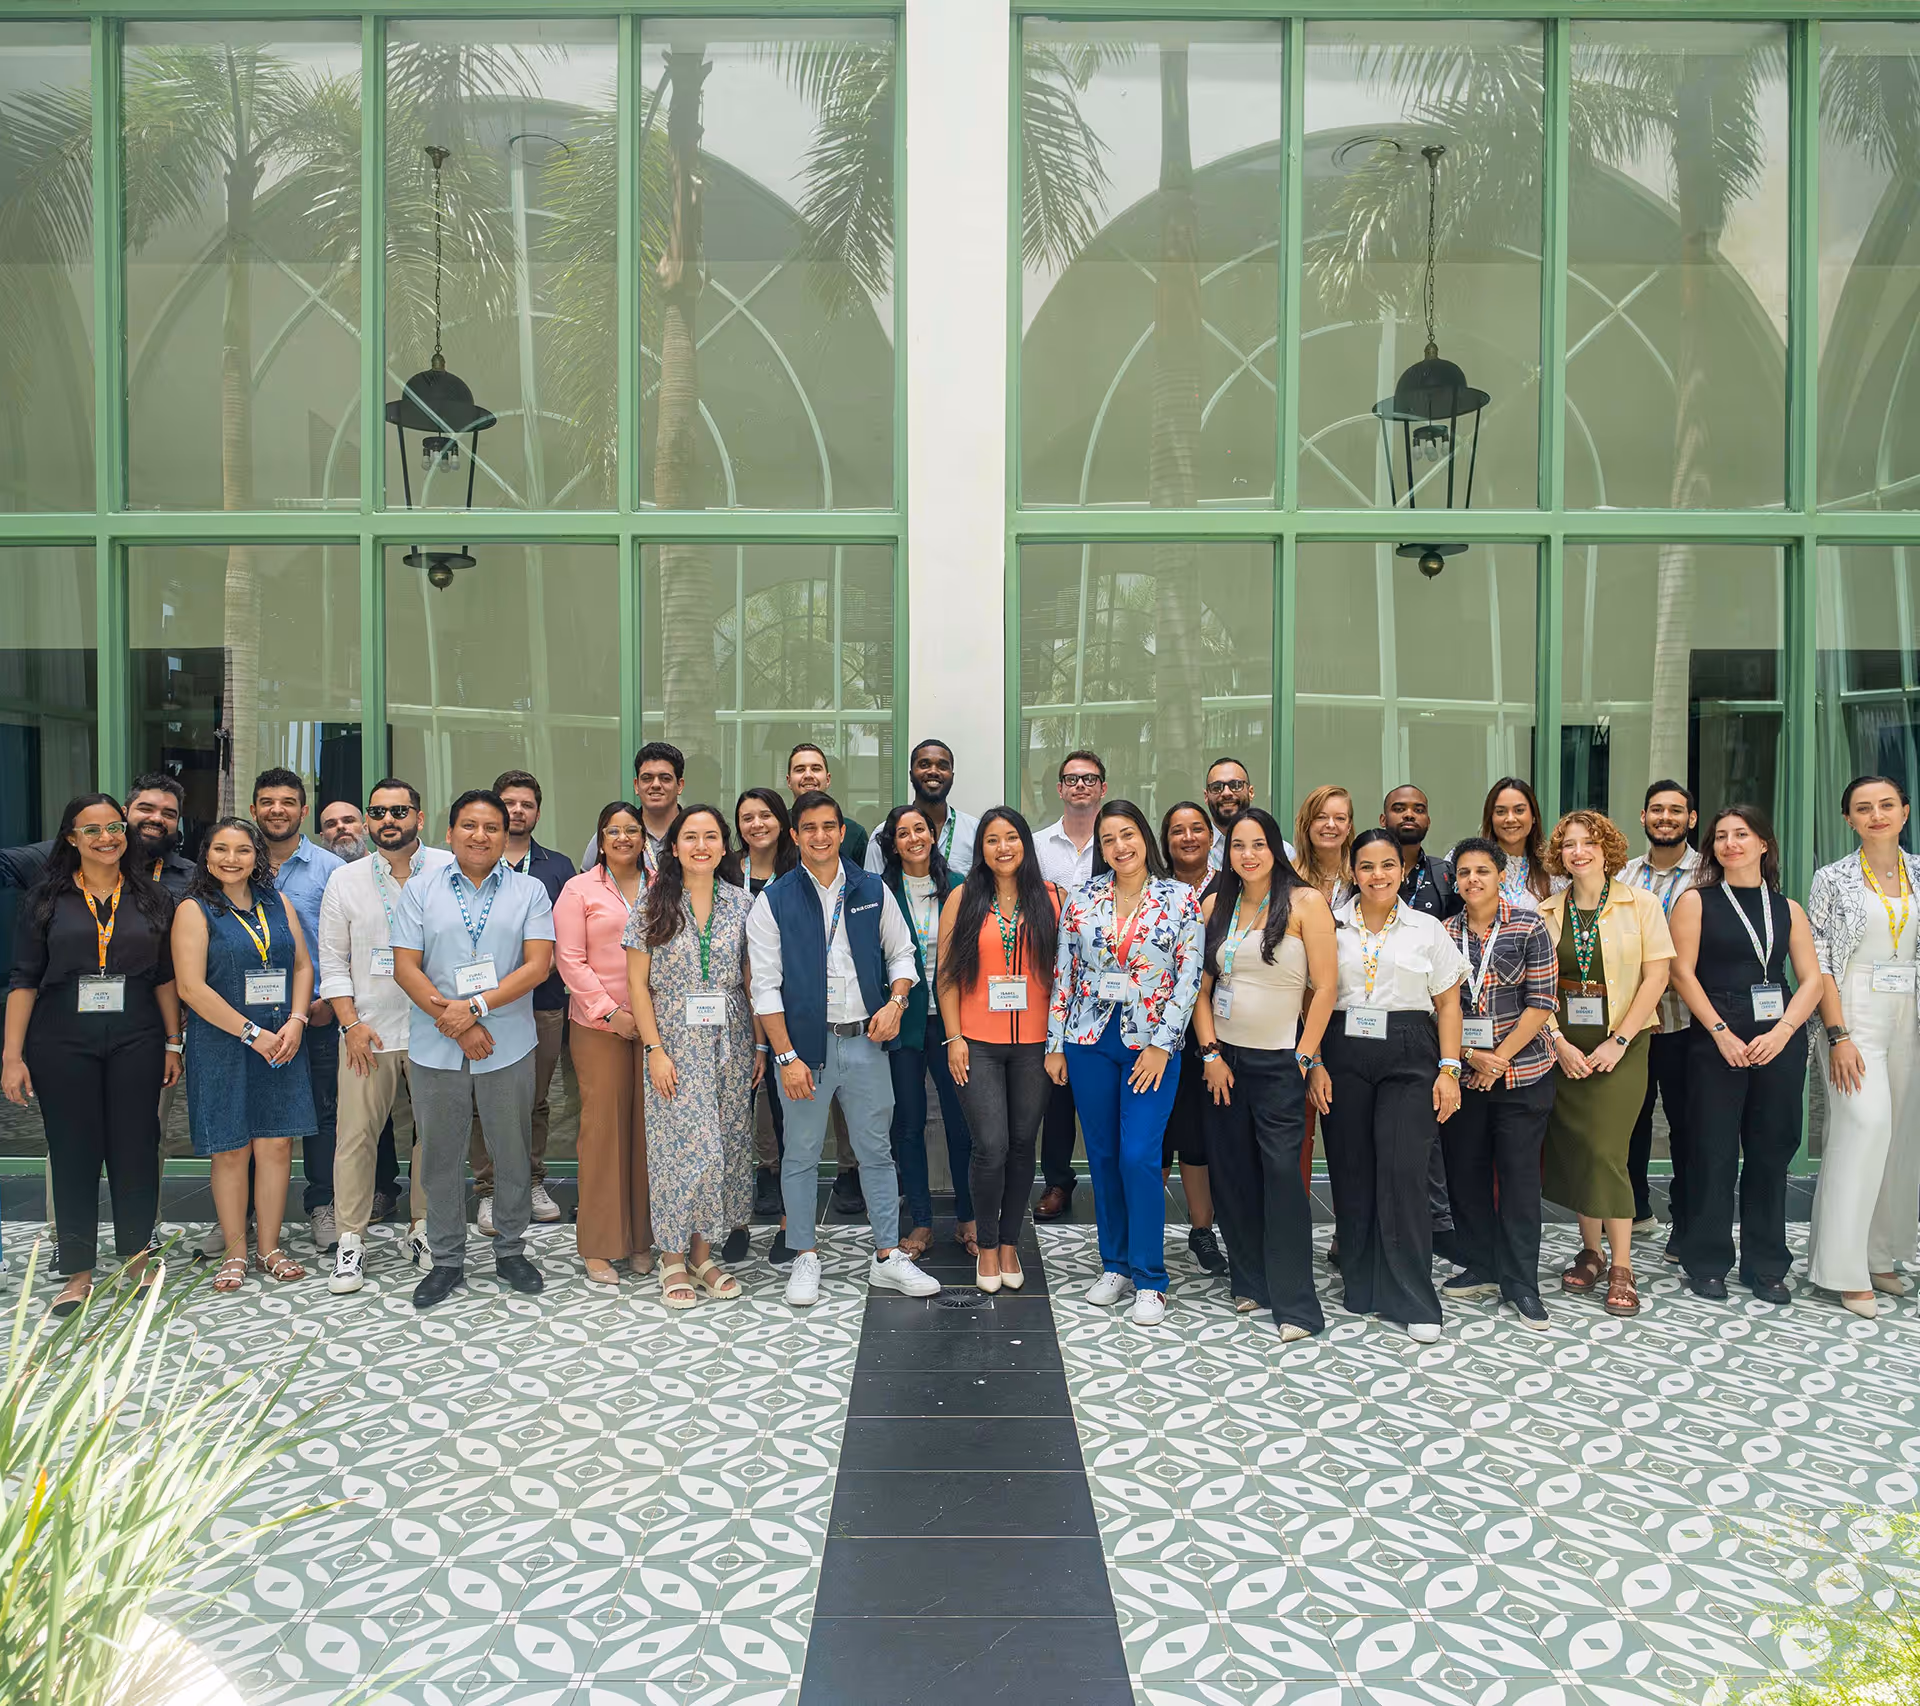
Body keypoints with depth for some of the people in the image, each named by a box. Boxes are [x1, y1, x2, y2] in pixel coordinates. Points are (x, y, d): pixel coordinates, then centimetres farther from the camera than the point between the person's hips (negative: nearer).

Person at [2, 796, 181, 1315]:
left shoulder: (151, 897, 7)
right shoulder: (47, 898, 3)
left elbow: (166, 977, 9)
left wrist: (173, 1044, 6)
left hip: (136, 1042, 1)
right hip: (62, 1043, -1)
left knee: (135, 1148, 3)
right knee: (73, 1153, 3)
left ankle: (136, 1256, 19)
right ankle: (78, 1271, 14)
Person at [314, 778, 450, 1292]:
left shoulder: (451, 870, 0)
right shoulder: (345, 880, 6)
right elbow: (332, 961, 8)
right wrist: (351, 1023, -2)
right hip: (369, 1030, 1)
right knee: (356, 1134, 1)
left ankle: (423, 1228, 21)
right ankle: (351, 1239, 13)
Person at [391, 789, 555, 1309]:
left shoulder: (530, 891, 3)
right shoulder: (420, 890, 5)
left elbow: (538, 965, -7)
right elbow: (405, 966, -1)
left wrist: (476, 1005, -16)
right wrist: (453, 1023, -12)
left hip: (508, 1046, 0)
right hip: (434, 1048, 1)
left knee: (512, 1153, 8)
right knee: (441, 1155, 9)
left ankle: (510, 1251, 25)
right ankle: (446, 1260, 23)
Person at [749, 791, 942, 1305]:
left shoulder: (873, 891, 5)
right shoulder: (774, 901, -3)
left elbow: (901, 954, 13)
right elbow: (765, 986, -5)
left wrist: (895, 1002, -7)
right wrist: (786, 1056, -11)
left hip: (866, 1042, 2)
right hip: (805, 1042, -2)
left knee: (877, 1152, 10)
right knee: (801, 1156, 8)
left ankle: (888, 1256, 21)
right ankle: (804, 1258, 23)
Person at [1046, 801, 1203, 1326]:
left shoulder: (1181, 899, -2)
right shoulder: (1081, 899, 4)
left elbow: (1189, 977, -4)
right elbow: (1063, 974, 6)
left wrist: (1162, 1045, -10)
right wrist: (1054, 1044, 4)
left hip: (1152, 1044, -3)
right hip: (1089, 1040, 3)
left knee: (1139, 1156, -9)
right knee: (1102, 1155, 9)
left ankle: (1148, 1280, 6)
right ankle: (1114, 1266, 25)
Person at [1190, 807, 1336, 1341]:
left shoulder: (1306, 902, -5)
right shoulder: (1215, 905, 7)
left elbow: (1325, 985, -7)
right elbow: (1201, 986, 8)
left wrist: (1306, 1057, -9)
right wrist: (1210, 1053, 0)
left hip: (1280, 1060, -4)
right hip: (1223, 1056, 4)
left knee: (1282, 1172, -7)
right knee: (1231, 1170, 8)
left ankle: (1295, 1304, 1)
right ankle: (1249, 1282, 23)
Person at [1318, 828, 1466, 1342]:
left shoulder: (1428, 929, 8)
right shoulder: (1331, 925, 8)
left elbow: (1448, 1003, 8)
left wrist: (1449, 1068, -1)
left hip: (1408, 1055, -1)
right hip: (1343, 1054, 1)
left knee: (1401, 1174, -8)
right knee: (1351, 1173, 4)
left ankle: (1412, 1300, 2)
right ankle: (1362, 1288, 18)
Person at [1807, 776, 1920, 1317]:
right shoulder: (1833, 879, -3)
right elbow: (1819, 963, -6)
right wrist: (1839, 1036, -13)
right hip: (1855, 1016, -4)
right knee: (1864, 1127, -12)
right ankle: (1846, 1269, -4)